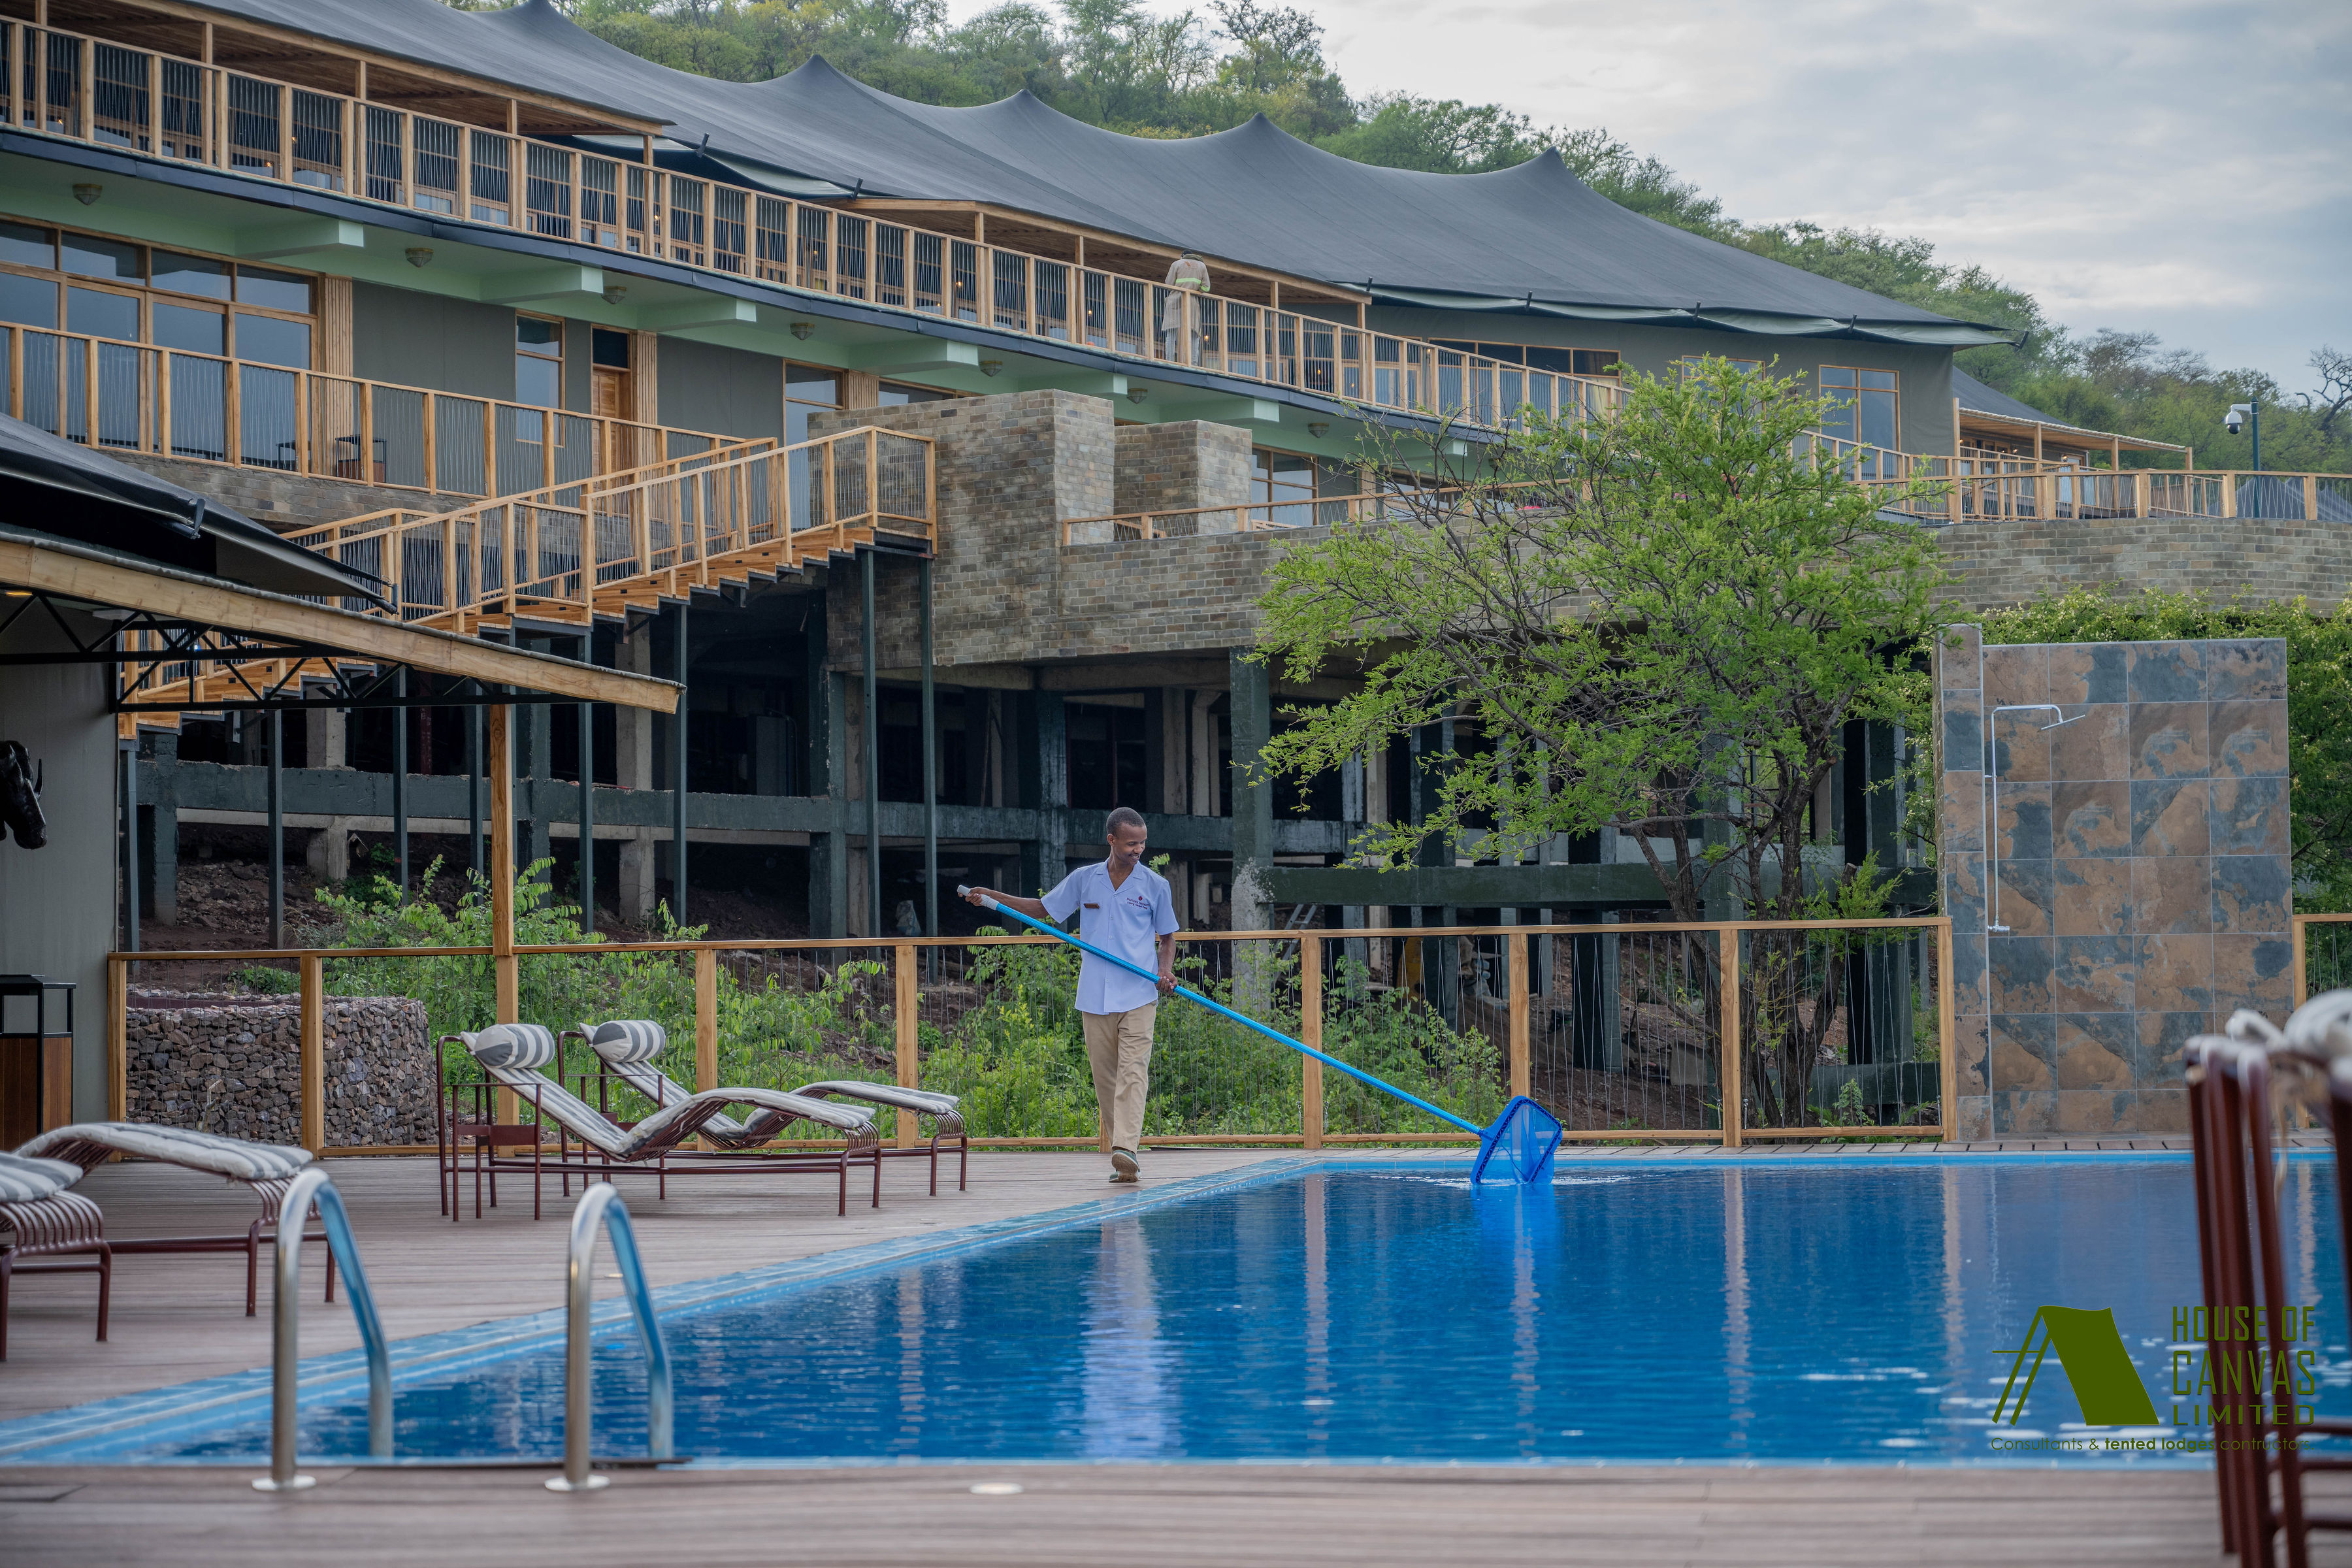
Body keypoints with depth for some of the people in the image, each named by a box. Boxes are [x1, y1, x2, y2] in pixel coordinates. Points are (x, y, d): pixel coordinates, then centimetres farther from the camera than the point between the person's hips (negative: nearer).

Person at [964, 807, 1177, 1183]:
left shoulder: (1156, 886, 4)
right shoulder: (1083, 880, 8)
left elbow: (1167, 937, 13)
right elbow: (1042, 909, 20)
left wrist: (1166, 970, -7)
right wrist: (992, 896, 11)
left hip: (1139, 996, -3)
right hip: (1095, 997, 3)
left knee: (1133, 1073, -15)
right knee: (1104, 1078, 5)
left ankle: (1125, 1149, -25)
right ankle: (1126, 1146, 14)